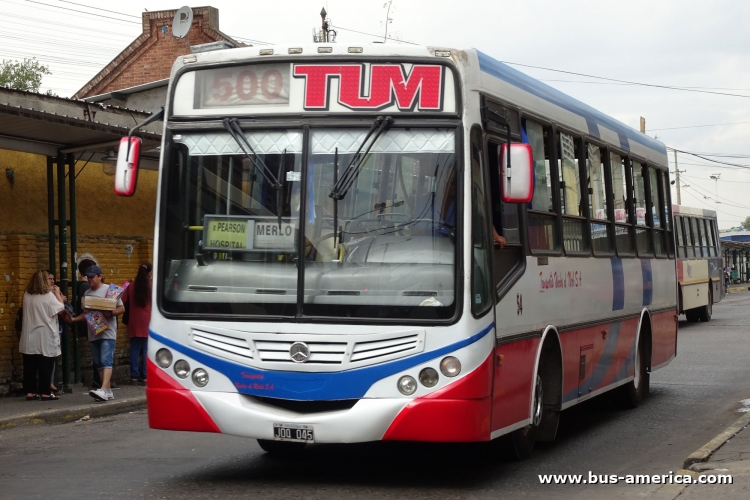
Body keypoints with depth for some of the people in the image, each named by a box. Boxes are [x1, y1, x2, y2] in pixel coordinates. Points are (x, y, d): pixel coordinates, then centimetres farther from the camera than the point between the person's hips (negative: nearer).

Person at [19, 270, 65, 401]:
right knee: (45, 366, 0)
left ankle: (30, 391, 9)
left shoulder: (27, 295, 6)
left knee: (30, 366, 7)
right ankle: (45, 393, 1)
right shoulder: (49, 296, -12)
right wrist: (57, 293, 7)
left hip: (30, 338, 5)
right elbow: (61, 309, -5)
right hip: (45, 339, -5)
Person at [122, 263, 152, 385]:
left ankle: (134, 376, 5)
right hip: (147, 321, -2)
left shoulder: (131, 286, 1)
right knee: (146, 349, 1)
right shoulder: (151, 286, -7)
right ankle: (144, 376, 0)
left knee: (135, 349, 6)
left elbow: (123, 301, 2)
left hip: (134, 322, 2)